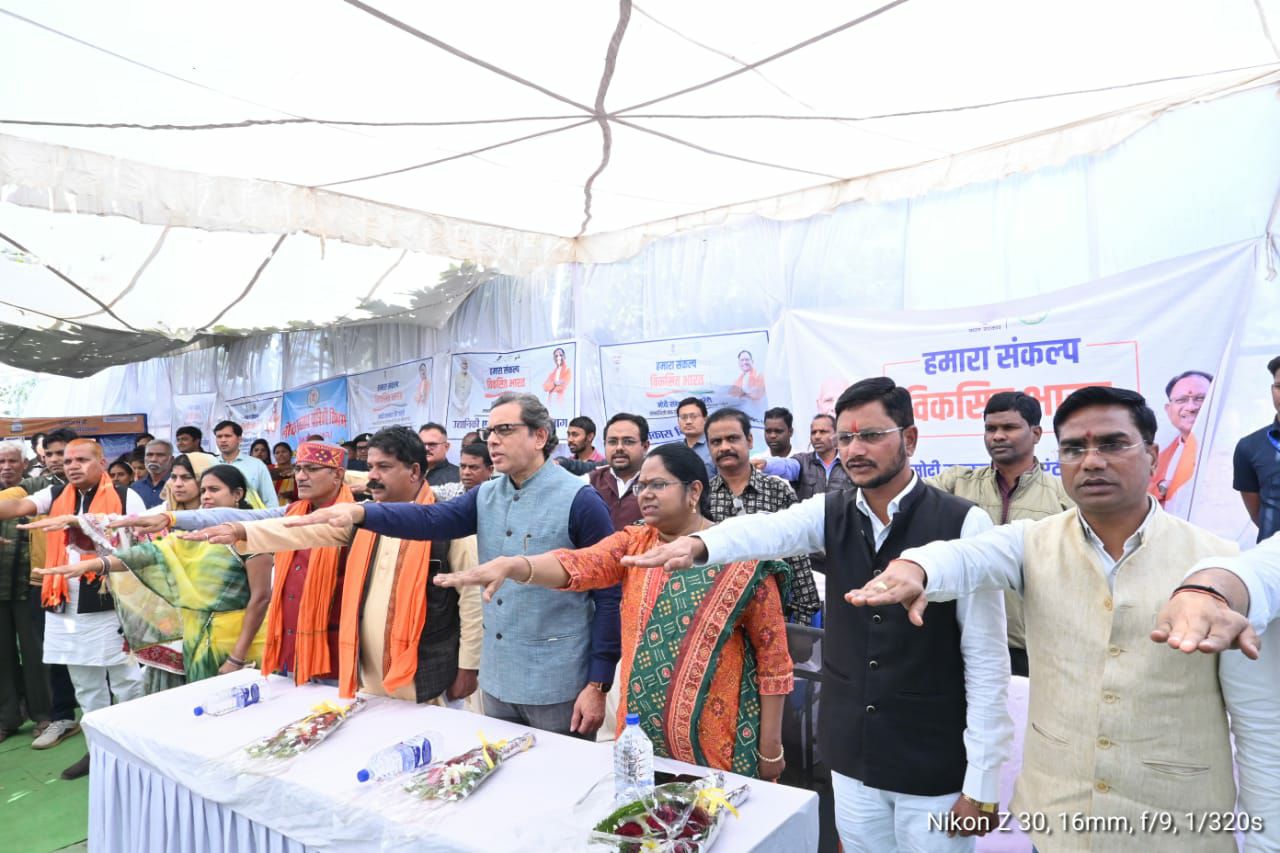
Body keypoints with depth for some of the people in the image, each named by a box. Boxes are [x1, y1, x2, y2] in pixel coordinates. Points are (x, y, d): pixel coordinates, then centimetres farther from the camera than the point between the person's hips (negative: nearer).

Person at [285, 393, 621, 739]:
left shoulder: (580, 500, -12)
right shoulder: (485, 496, 6)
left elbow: (608, 594, -12)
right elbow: (431, 519, -9)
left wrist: (598, 684, -15)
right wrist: (360, 512, -25)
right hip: (496, 683, 6)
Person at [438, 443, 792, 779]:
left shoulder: (742, 559, -10)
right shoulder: (633, 544, 1)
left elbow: (772, 656, -6)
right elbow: (576, 564, -18)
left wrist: (770, 747, -5)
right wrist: (510, 565, -36)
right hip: (642, 730, 4)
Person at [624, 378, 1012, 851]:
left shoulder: (963, 523, -14)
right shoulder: (831, 513, -2)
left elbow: (987, 659, -12)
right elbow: (765, 530, -23)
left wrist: (982, 784, -11)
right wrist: (697, 543, -44)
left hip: (935, 770, -3)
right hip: (851, 758, 4)